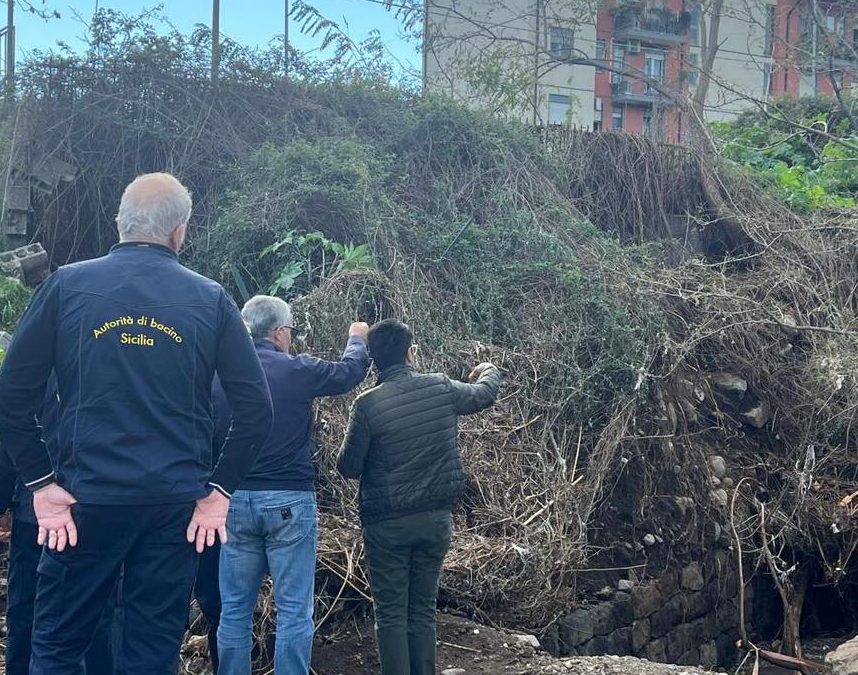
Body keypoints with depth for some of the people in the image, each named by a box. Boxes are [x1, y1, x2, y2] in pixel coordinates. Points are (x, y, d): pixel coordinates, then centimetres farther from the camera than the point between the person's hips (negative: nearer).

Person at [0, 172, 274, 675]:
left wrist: (41, 483, 2)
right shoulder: (211, 299, 2)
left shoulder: (67, 285, 0)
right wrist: (219, 491, 3)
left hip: (87, 501, -1)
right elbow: (257, 410, -2)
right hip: (176, 507, 1)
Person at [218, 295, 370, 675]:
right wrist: (357, 339, 29)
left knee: (235, 610, 9)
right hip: (289, 501, -4)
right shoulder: (296, 370, -7)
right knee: (293, 611, 3)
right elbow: (352, 371, 10)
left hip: (236, 500, 4)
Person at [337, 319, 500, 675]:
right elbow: (485, 393, 17)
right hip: (435, 519, 3)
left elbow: (348, 468, -8)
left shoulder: (368, 404, -15)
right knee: (423, 611, 13)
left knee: (391, 614, 5)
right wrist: (489, 371, 39)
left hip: (387, 524, -3)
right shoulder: (442, 389, -5)